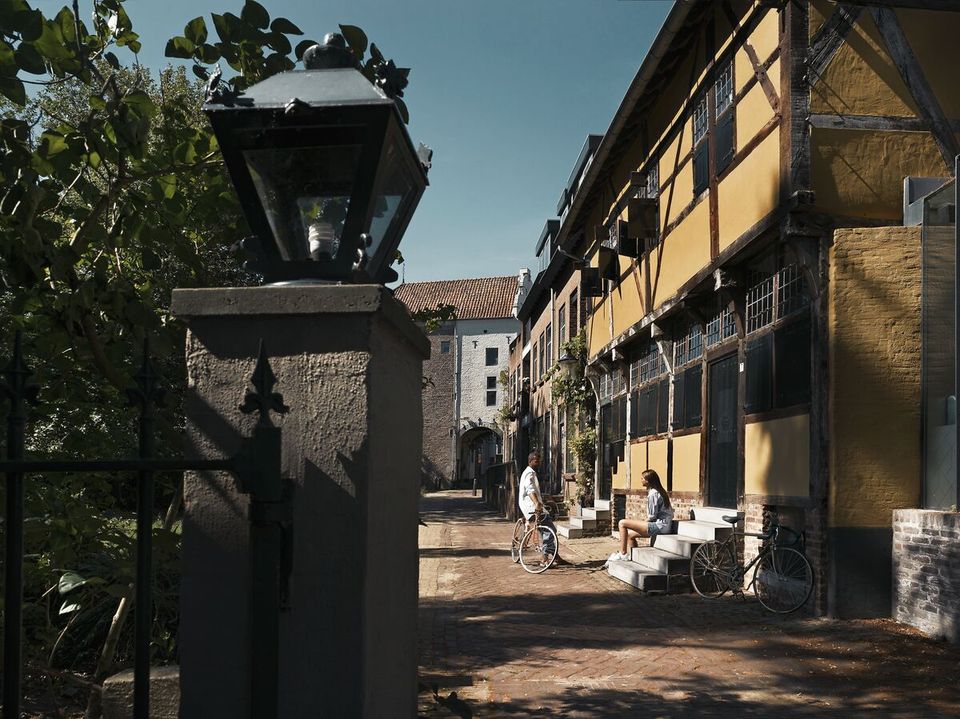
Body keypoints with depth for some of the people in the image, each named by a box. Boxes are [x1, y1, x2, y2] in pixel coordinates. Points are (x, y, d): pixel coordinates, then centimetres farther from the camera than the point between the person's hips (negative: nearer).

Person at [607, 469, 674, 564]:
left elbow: (652, 516, -16)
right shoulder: (660, 492, 18)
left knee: (622, 523, -11)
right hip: (664, 526, 11)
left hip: (659, 526, -11)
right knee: (630, 534, 19)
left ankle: (622, 554, -6)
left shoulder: (653, 493, -13)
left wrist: (643, 522, 1)